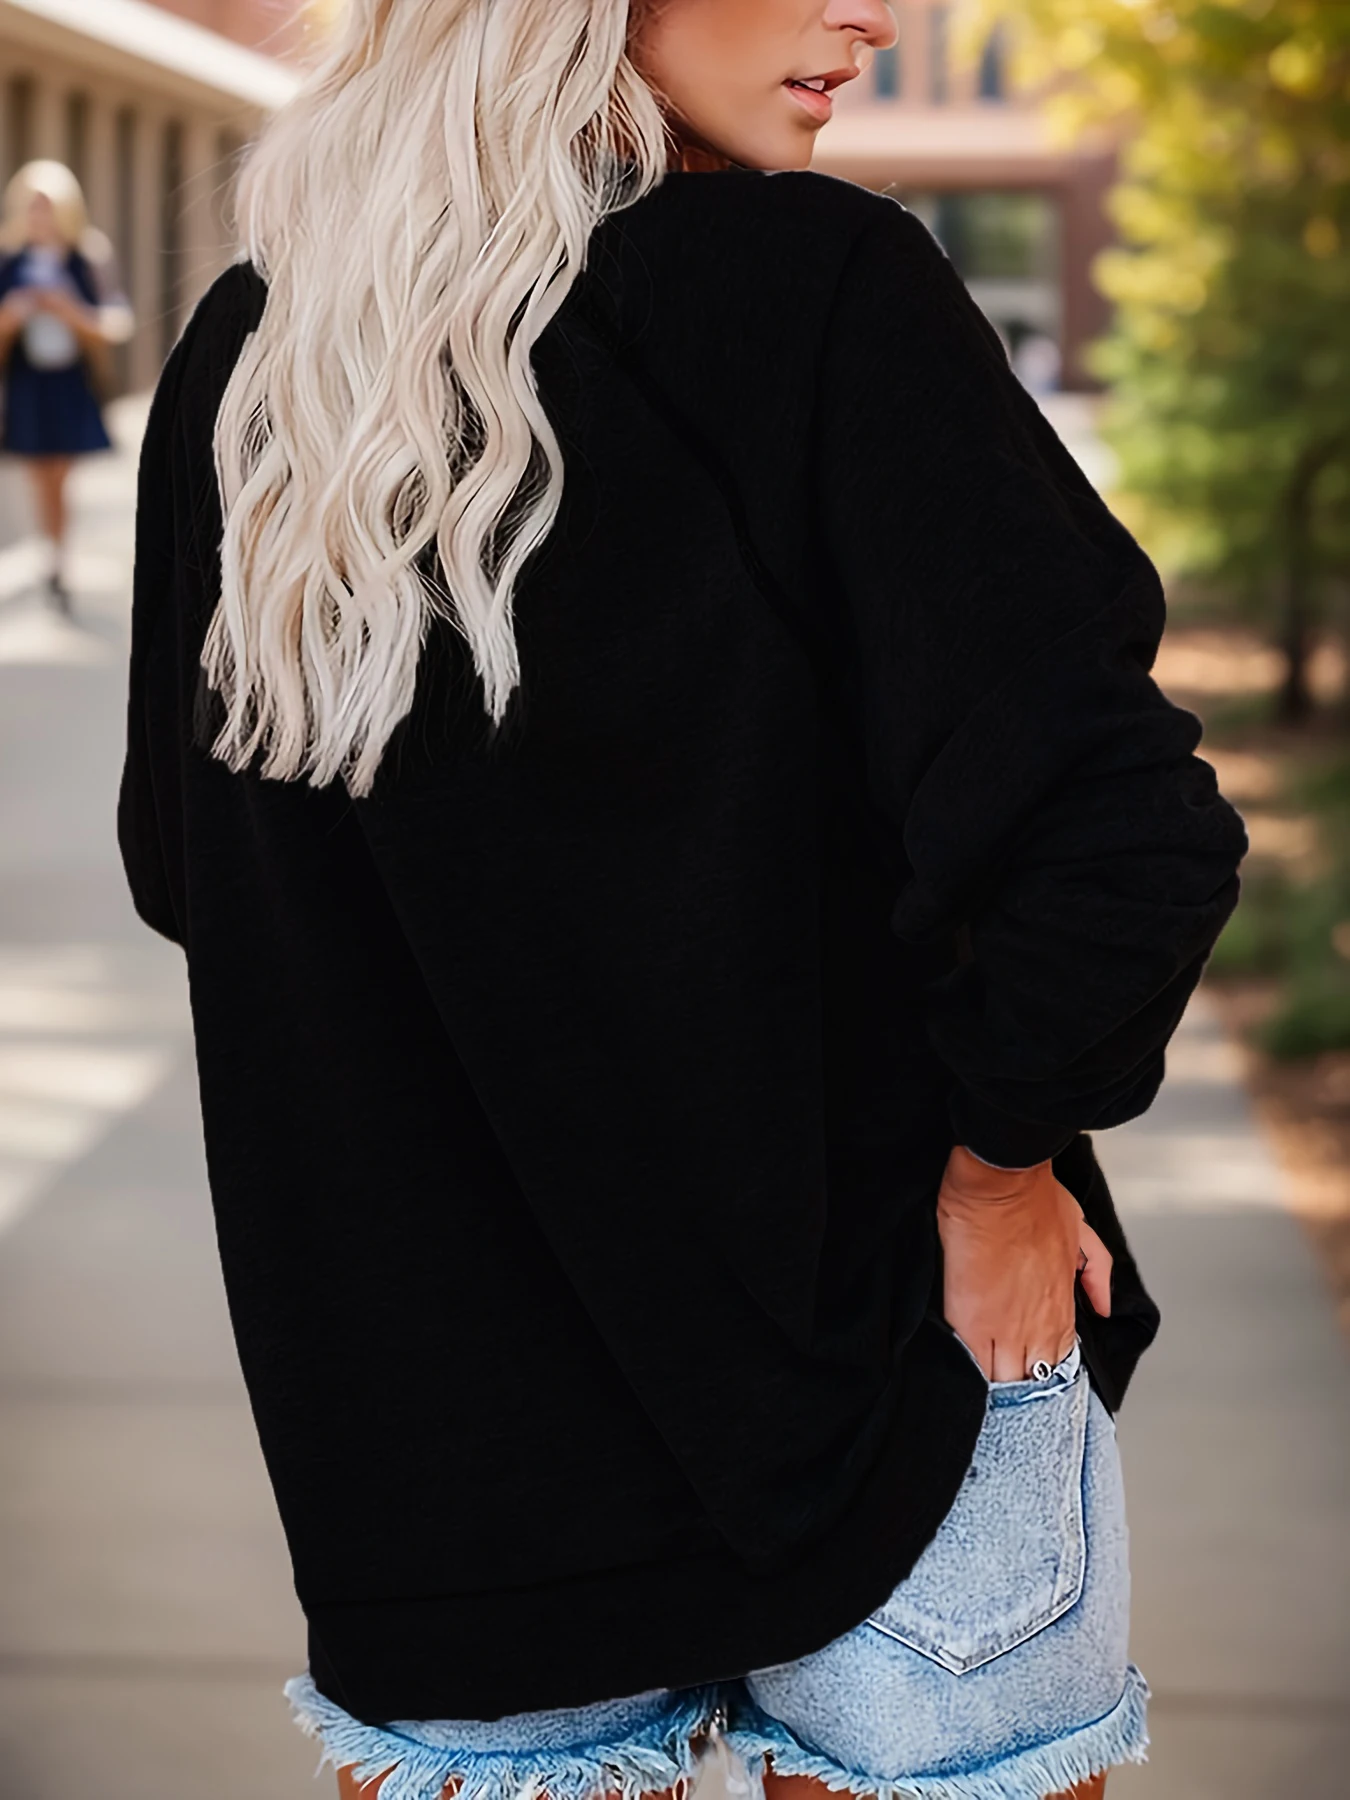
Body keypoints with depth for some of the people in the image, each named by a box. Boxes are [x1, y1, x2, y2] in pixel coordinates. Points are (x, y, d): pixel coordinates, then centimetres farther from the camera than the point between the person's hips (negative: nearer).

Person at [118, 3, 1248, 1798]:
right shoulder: (808, 285, -16)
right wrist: (1001, 1147, -8)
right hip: (878, 1391, -4)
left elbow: (182, 865, 11)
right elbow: (1118, 824, -25)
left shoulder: (244, 357, 0)